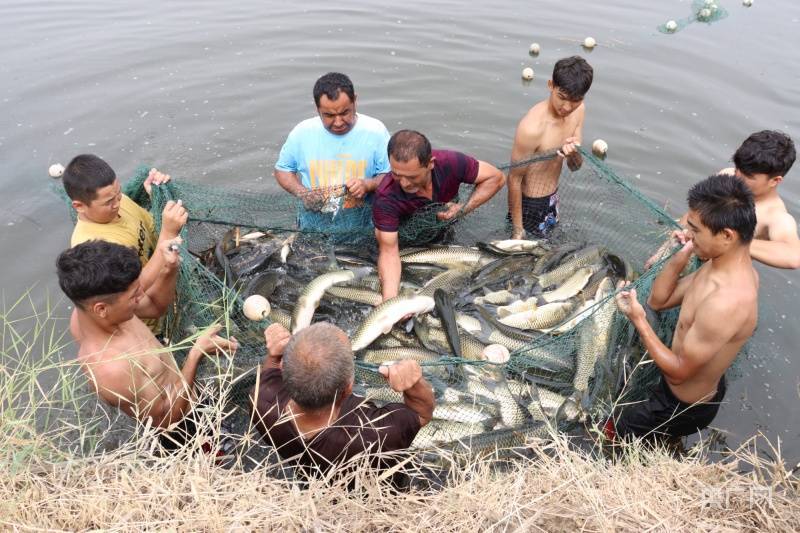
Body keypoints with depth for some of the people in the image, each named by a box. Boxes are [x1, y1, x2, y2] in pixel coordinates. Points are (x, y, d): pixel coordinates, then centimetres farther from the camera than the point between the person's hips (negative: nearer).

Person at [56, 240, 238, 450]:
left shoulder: (87, 310, -20)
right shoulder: (111, 368, -43)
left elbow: (154, 305, -3)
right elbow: (168, 418, -29)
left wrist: (170, 270, -23)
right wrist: (197, 354, -35)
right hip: (182, 429, -7)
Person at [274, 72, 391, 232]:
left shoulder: (375, 131, -7)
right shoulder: (302, 132, -2)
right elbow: (282, 169, 11)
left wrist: (368, 185, -20)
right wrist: (302, 193, -8)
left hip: (362, 227, -2)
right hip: (314, 225, 2)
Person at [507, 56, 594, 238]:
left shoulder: (578, 110, -8)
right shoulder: (532, 127, -31)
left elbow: (575, 166, -1)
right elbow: (514, 179, -22)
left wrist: (573, 154, -26)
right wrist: (518, 229, -17)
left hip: (553, 197, 8)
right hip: (530, 204, -7)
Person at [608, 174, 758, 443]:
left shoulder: (727, 301, -39)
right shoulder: (721, 265, -10)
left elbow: (679, 371, -29)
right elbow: (658, 300, -2)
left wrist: (638, 320, -27)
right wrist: (684, 252, -14)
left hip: (684, 407, -8)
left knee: (613, 432, 15)